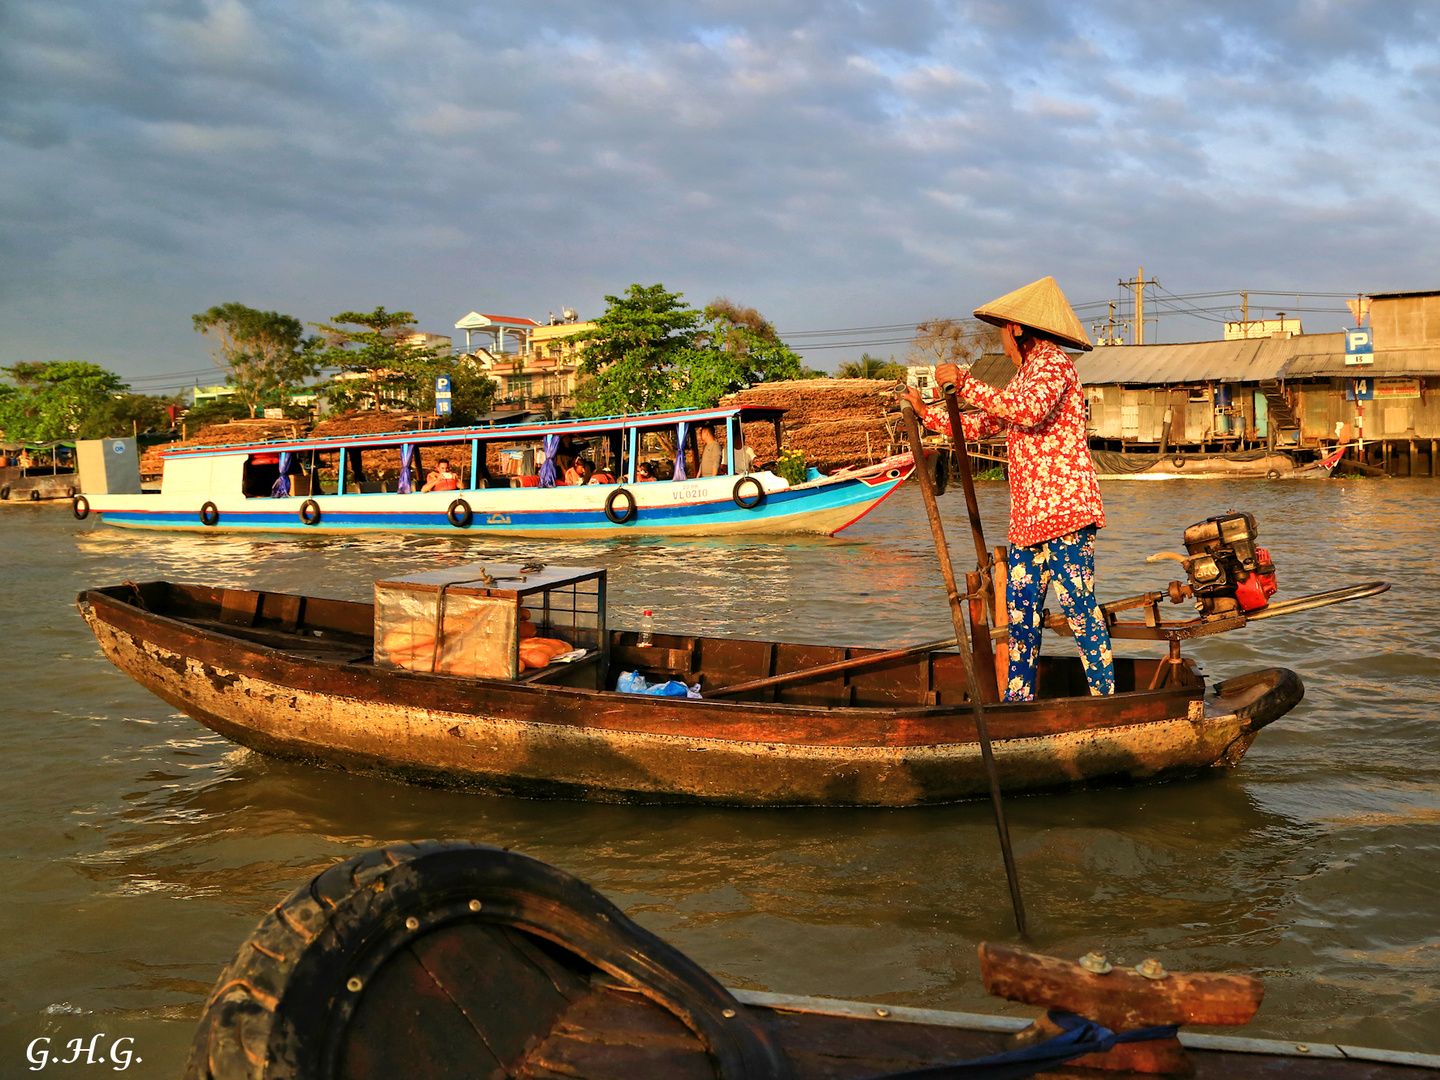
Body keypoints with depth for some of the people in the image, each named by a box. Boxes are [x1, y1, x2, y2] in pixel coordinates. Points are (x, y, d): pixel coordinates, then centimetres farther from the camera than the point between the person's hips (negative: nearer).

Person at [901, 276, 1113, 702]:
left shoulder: (1052, 363, -7)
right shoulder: (1025, 376, 23)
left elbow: (1030, 411, -28)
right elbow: (978, 426, 32)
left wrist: (965, 383, -25)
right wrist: (926, 412, 28)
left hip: (1064, 509, -9)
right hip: (1029, 515, 9)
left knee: (1078, 604, -9)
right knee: (1020, 606, 8)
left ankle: (1106, 699, -4)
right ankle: (1018, 699, 15)